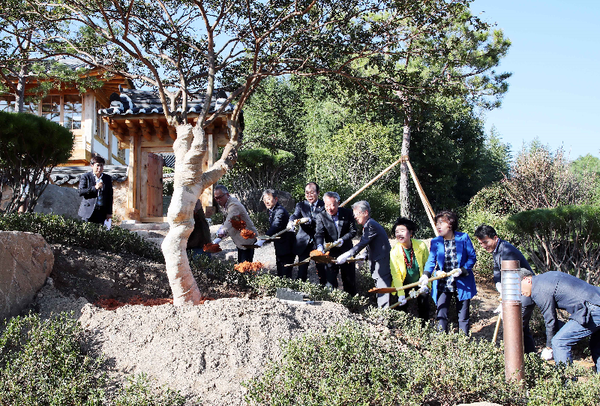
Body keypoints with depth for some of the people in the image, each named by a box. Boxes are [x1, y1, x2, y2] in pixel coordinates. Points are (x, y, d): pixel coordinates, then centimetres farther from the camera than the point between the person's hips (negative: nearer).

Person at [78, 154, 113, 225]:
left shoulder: (108, 178, 12)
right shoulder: (85, 177, 4)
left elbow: (110, 196, 12)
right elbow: (81, 192, -8)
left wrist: (109, 212, 7)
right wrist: (94, 188, -19)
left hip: (101, 212, 2)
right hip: (88, 211, -2)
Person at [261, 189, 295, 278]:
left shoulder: (280, 211, -23)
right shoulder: (271, 211, 10)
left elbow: (275, 227, -37)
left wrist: (263, 239, -47)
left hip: (286, 248, -10)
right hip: (279, 248, 10)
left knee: (285, 275, -8)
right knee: (280, 274, 18)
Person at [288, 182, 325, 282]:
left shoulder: (324, 205, 2)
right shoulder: (300, 205, 9)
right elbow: (295, 215, -10)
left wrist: (309, 220, -28)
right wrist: (291, 222, -33)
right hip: (304, 243, 2)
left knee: (322, 269, 3)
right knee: (302, 270, 3)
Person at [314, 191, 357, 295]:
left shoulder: (347, 213, -4)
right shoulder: (321, 216, -8)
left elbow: (353, 231, -3)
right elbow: (319, 233, -20)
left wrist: (342, 239, -20)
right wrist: (320, 246, -39)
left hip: (346, 252, 2)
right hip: (331, 253, -1)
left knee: (349, 281, 13)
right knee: (329, 282, -6)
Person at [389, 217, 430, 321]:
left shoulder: (421, 246, -17)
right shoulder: (394, 252, -20)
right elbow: (395, 275, -20)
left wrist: (425, 284, -10)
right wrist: (401, 295, -26)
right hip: (404, 284, -1)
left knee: (424, 307, 5)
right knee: (402, 304, -1)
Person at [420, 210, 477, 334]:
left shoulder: (463, 238, -4)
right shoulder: (435, 242, 1)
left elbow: (472, 257, -1)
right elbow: (431, 261, -3)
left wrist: (462, 270, -16)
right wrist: (426, 275, -22)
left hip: (462, 283, -1)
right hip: (443, 284, 1)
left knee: (463, 317, 8)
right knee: (441, 316, -2)